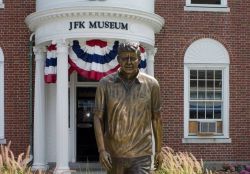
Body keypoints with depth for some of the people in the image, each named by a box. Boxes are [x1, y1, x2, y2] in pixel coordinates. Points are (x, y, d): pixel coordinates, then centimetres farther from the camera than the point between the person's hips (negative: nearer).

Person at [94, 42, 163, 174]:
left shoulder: (151, 84, -1)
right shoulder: (105, 84, -2)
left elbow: (156, 118, 7)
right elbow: (98, 118, -2)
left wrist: (158, 150, 10)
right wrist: (101, 150, -11)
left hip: (141, 155, -1)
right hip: (113, 154, 1)